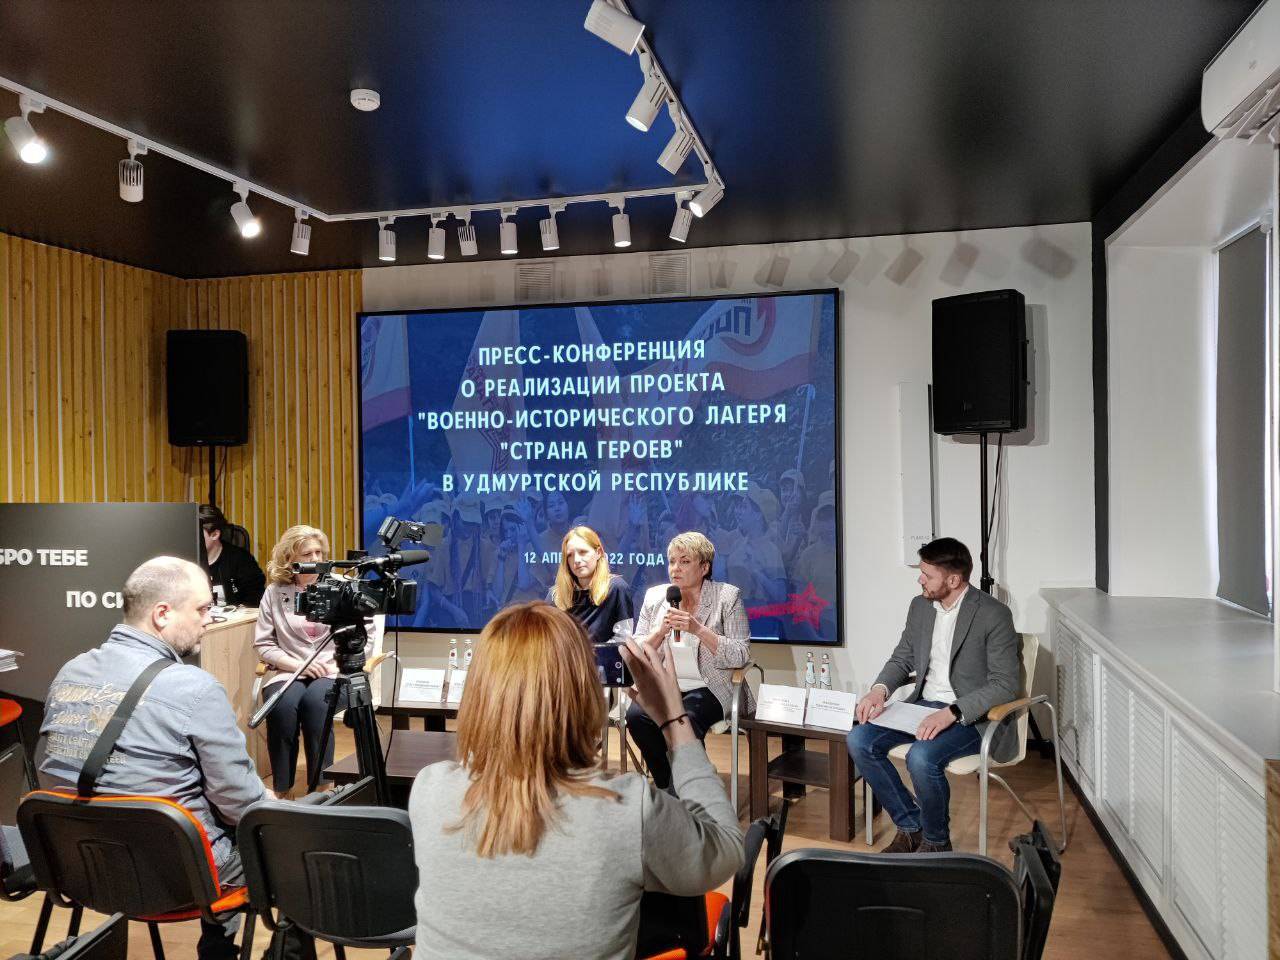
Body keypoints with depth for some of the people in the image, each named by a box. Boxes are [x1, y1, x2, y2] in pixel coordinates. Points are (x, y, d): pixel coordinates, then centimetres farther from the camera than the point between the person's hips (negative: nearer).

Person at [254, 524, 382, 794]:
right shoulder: (275, 592, 7)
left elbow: (368, 632, 5)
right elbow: (263, 644, 5)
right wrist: (297, 664, -9)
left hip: (334, 673, -1)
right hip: (288, 671, 1)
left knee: (315, 700, -34)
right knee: (282, 704, -32)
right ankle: (281, 790, -20)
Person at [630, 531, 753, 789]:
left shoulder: (727, 596, 0)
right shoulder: (655, 596, 11)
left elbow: (740, 656, -8)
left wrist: (698, 629, -17)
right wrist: (661, 630, -9)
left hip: (707, 688, -3)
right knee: (636, 715, -28)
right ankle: (669, 788, -6)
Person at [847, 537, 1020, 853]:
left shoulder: (994, 615, -14)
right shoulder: (920, 606, 6)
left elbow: (1005, 684, -17)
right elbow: (901, 659, 16)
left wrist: (952, 713, -28)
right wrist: (879, 690, -6)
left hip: (973, 715, -7)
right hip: (923, 705, 7)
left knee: (921, 757, -33)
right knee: (859, 740, -12)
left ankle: (936, 842, -4)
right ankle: (910, 826, 3)